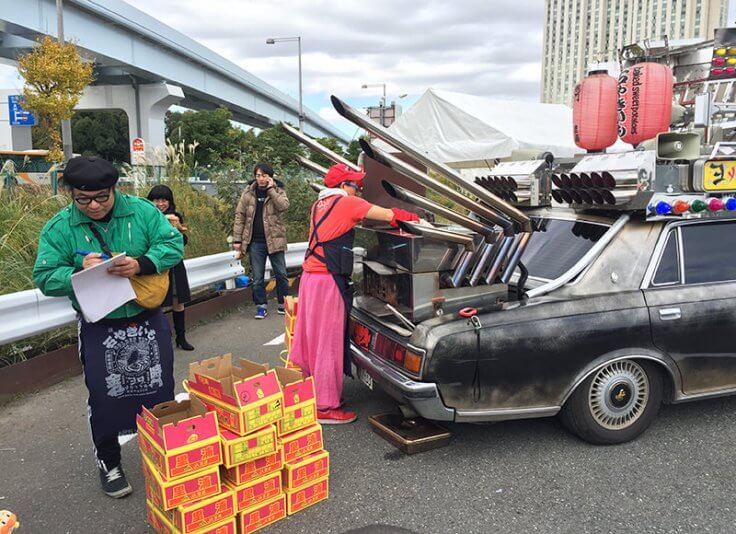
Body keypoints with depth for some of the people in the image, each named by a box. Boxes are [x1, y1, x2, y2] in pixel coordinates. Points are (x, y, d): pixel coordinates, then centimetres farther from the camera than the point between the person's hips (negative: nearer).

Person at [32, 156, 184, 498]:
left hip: (148, 320, 1)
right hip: (99, 329, -1)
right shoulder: (59, 228, -6)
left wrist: (141, 264, -27)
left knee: (160, 391, 14)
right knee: (105, 398, 9)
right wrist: (78, 272, -26)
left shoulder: (142, 211, -6)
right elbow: (45, 277, -6)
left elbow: (174, 244, -10)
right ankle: (108, 463, 31)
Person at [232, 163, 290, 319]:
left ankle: (283, 304, 20)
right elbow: (239, 215, 3)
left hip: (274, 240, -1)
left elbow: (284, 206, -20)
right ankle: (261, 306, 18)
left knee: (281, 274, 7)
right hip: (255, 242, 1)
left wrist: (270, 189, -16)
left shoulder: (278, 190, 1)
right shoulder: (248, 192, 3)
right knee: (257, 277, 7)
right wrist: (237, 239, -2)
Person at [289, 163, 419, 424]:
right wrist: (410, 216, 13)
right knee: (329, 342, -2)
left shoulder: (319, 204, 17)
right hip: (328, 281, -9)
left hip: (310, 276, 9)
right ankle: (325, 407, 5)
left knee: (313, 337, 16)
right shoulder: (347, 203, -7)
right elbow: (389, 215, -8)